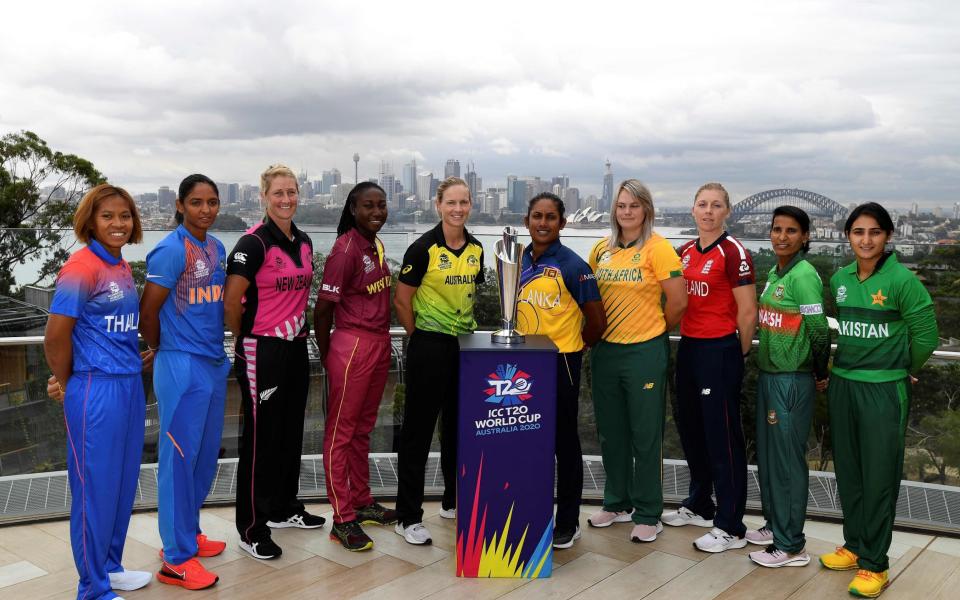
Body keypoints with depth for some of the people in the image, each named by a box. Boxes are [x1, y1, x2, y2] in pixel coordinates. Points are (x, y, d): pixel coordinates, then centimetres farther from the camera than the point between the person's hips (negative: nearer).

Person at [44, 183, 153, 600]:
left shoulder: (121, 266, 9)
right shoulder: (81, 266, -14)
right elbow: (55, 337, -13)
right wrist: (67, 385, -1)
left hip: (130, 386, 8)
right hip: (96, 391, -8)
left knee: (123, 483, 17)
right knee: (96, 487, 4)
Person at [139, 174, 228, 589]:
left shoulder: (216, 247, 9)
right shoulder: (171, 250, -14)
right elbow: (147, 312, -13)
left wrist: (216, 349, 13)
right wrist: (163, 350, 2)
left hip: (214, 364, 8)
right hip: (182, 367, -8)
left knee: (205, 457, 16)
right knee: (179, 459, 0)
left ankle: (187, 532, 33)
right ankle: (176, 558, 11)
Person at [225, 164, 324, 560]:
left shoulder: (304, 242, 9)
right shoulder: (254, 243, -14)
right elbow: (230, 304, -15)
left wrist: (296, 329, 14)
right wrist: (247, 340, -2)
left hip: (295, 347, 7)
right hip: (262, 352, -7)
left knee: (291, 431, 16)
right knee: (261, 437, 0)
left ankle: (284, 509, 33)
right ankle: (251, 530, 11)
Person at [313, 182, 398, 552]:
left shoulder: (375, 245, 10)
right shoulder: (346, 249, -15)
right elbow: (322, 308, -13)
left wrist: (383, 339, 11)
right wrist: (326, 354, -3)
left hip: (380, 344, 8)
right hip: (353, 346, -8)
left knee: (363, 428, 17)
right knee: (341, 431, 2)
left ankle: (361, 501, 30)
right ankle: (342, 519, 9)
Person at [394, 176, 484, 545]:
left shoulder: (476, 249, 6)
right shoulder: (424, 248, -12)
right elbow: (401, 301, -8)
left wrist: (466, 327, 11)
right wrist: (421, 336, -2)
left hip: (465, 344, 6)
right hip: (430, 346, -6)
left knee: (459, 425, 16)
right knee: (418, 429, 0)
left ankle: (454, 501, 32)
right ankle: (408, 517, 8)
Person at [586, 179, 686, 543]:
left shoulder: (658, 249, -10)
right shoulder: (602, 249, 6)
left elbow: (678, 302, -10)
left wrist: (656, 330, 2)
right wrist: (598, 328, 8)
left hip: (645, 352, -6)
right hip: (605, 349, 6)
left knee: (645, 435, 3)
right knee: (611, 432, 15)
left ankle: (648, 515, 16)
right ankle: (617, 504, 31)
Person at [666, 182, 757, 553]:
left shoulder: (733, 252, -12)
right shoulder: (686, 251, 10)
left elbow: (747, 312, -11)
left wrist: (738, 355, -4)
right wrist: (686, 340, 14)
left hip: (720, 351, -8)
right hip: (688, 347, 8)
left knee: (722, 438, -2)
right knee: (690, 429, 17)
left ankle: (730, 528, 8)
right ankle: (699, 506, 35)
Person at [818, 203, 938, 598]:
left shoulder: (902, 280, -12)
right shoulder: (839, 279, 5)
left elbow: (925, 336, -7)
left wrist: (904, 369, 6)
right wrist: (843, 367, 13)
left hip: (884, 390, -6)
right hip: (842, 384, 6)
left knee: (879, 477, 2)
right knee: (848, 471, 14)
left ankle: (874, 565, 13)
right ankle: (854, 546, 30)